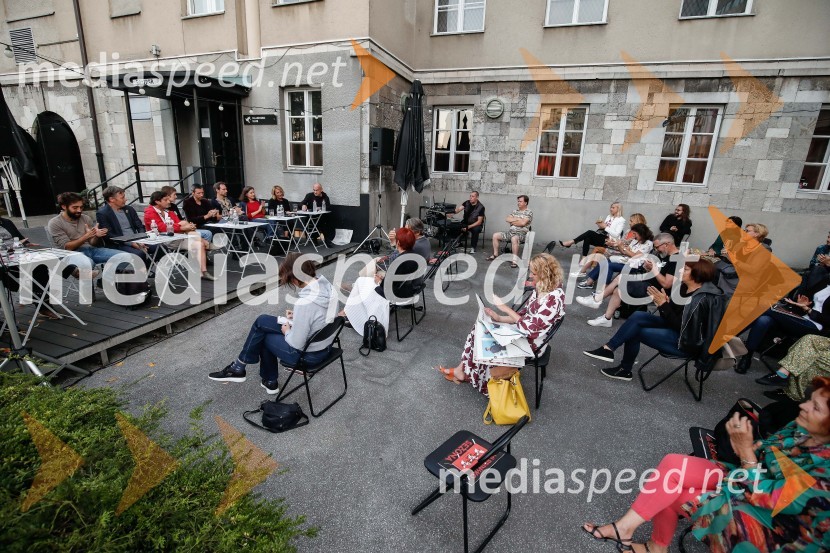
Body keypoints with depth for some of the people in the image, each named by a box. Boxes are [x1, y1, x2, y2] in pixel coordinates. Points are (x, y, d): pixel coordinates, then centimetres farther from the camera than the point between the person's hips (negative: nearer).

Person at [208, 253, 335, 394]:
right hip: (324, 342, 8)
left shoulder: (304, 303, -35)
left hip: (309, 354, -8)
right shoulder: (324, 283, -10)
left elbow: (296, 344, -23)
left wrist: (286, 332, -5)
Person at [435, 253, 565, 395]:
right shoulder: (541, 289, 0)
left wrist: (506, 308, -21)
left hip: (529, 341, -9)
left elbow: (529, 328, -29)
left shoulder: (554, 298, -28)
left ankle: (463, 372, 15)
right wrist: (499, 318, -3)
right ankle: (462, 370, 6)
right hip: (521, 331, 9)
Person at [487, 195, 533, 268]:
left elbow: (523, 223, -19)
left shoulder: (529, 212, -3)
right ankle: (495, 255, 8)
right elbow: (507, 219, 5)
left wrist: (512, 221, -6)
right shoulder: (515, 211, 17)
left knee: (514, 238, -41)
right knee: (495, 235, -3)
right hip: (510, 232, 7)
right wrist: (517, 219, -7)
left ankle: (515, 261, -39)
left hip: (521, 234, -7)